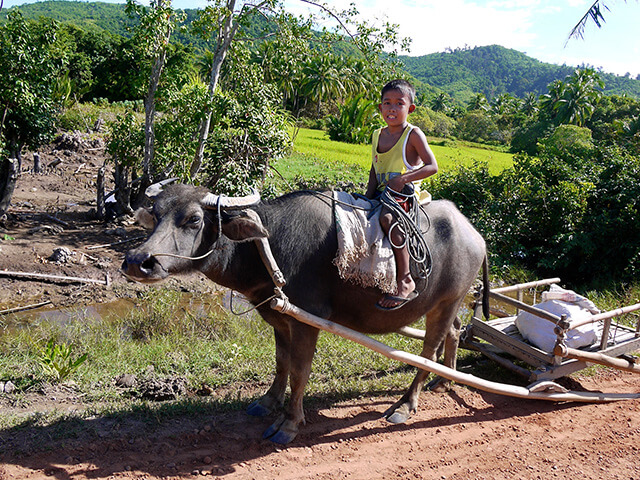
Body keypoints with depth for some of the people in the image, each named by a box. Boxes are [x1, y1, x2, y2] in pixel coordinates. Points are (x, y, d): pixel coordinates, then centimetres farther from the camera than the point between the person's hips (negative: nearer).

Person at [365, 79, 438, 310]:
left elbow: (432, 166, -14)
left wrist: (403, 179, -24)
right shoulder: (377, 135, 12)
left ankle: (405, 280, -33)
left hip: (406, 194, -8)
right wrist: (368, 196, 5)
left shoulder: (413, 135, -7)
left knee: (387, 218, -36)